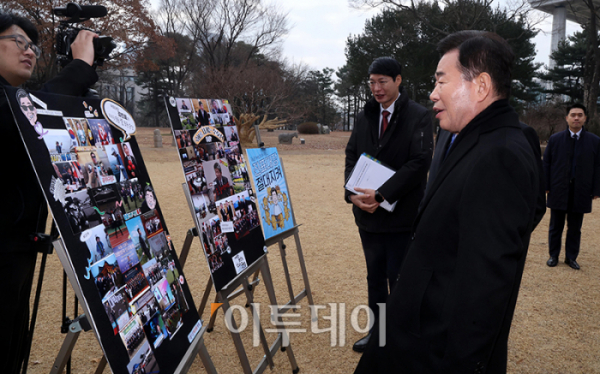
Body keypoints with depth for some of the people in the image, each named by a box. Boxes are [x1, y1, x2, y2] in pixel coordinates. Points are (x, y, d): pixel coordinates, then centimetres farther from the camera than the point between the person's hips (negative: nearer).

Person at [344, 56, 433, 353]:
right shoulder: (365, 117, 9)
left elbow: (419, 162, -17)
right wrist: (352, 193, -10)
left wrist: (381, 194, -22)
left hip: (401, 215, -5)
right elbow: (351, 156, 8)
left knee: (399, 279, 5)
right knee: (375, 276, 17)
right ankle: (377, 331, 32)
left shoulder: (418, 116, -9)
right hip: (368, 213, 5)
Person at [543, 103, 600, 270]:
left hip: (581, 192, 0)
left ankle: (571, 257, 21)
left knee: (575, 228, 10)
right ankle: (553, 256, 21)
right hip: (558, 191, 0)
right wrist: (546, 186, -3)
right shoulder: (555, 139, 1)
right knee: (556, 226, 10)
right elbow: (546, 164, 2)